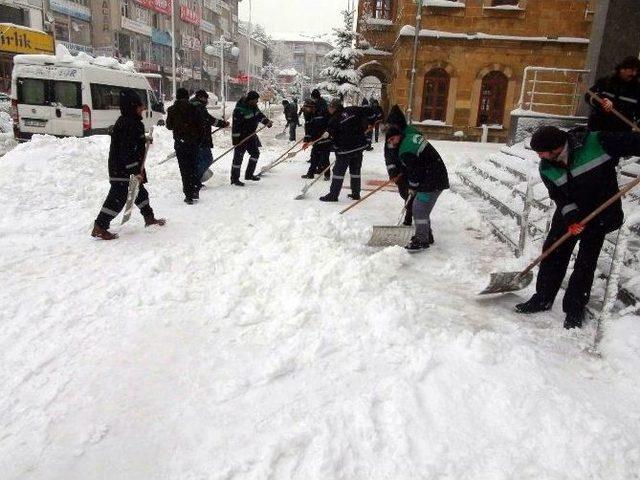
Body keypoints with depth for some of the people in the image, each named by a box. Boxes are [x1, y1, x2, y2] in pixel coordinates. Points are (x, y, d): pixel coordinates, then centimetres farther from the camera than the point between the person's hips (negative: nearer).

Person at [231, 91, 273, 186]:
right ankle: (234, 179, 5)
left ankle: (249, 174, 29)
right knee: (238, 157, -4)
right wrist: (236, 139, -24)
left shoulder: (253, 106, 2)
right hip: (241, 136, -9)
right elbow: (236, 125, -23)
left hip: (251, 134, 9)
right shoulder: (240, 109, -24)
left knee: (255, 153, 16)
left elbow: (259, 115, 17)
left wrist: (267, 121, -2)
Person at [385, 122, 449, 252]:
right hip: (438, 176, 10)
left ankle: (421, 241, -1)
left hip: (432, 181, -10)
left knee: (419, 209, -7)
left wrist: (412, 189, 1)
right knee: (422, 208, 18)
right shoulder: (411, 135, 9)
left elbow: (414, 172, -17)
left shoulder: (405, 152, -20)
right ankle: (426, 235, 28)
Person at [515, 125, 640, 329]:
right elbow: (559, 196, -11)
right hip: (569, 212, 4)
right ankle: (543, 299, 21)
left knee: (586, 263, -1)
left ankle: (575, 310, 11)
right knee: (553, 252, 6)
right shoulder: (547, 168, -10)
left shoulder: (597, 142, -24)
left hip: (600, 213, -4)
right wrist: (571, 218, -27)